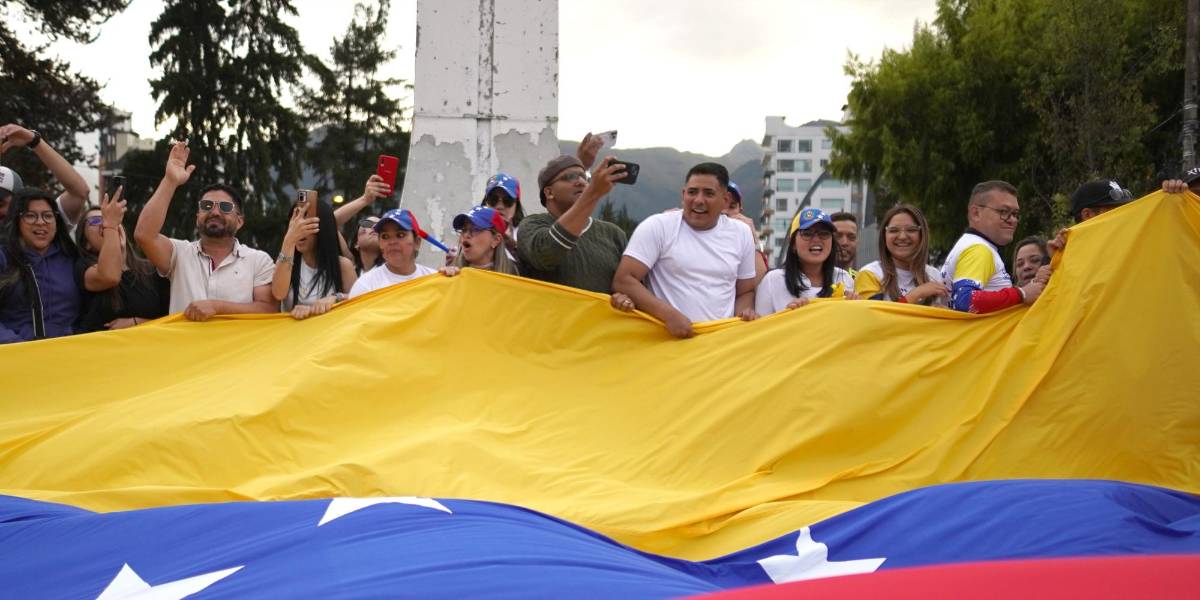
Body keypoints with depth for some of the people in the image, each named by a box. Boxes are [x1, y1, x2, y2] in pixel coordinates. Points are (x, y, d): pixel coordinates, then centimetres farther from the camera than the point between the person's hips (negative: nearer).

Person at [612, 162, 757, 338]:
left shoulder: (742, 233, 12)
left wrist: (744, 312, -1)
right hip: (669, 336, -3)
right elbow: (623, 280, -6)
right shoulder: (656, 227, 0)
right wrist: (670, 315, -17)